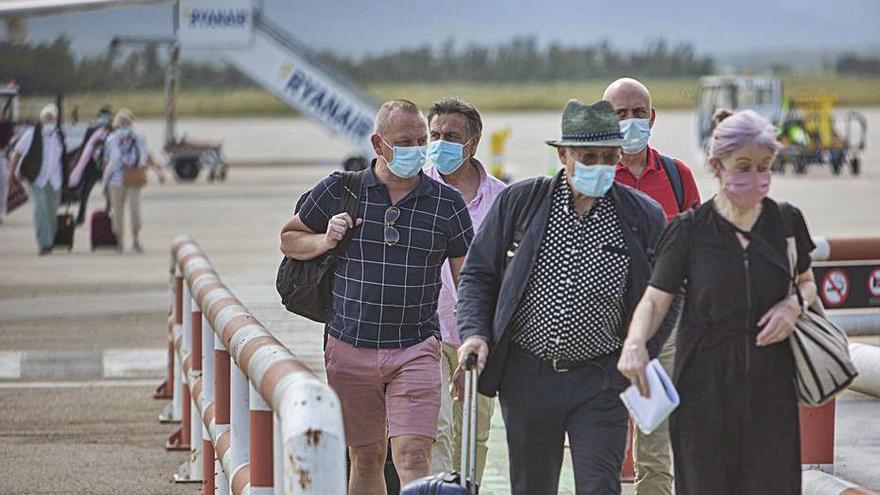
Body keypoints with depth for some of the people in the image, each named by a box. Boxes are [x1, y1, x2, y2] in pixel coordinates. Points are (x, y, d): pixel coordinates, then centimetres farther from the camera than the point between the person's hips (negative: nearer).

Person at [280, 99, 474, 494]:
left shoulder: (447, 203, 2)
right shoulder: (339, 190, 2)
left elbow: (467, 282, 8)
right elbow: (289, 239, 15)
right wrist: (325, 241, -6)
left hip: (416, 349, -1)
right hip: (350, 347, 1)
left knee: (413, 455, -15)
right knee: (366, 458, 9)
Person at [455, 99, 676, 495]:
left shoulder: (644, 217, 0)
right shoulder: (519, 202, 0)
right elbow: (478, 273, 8)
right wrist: (474, 332, -7)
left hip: (600, 382, -1)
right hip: (526, 375, 2)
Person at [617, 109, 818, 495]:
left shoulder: (786, 221, 4)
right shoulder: (691, 230, -3)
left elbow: (806, 281, 18)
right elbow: (655, 299, -6)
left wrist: (795, 304, -5)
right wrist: (634, 343, -26)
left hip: (769, 389, 2)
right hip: (704, 387, -1)